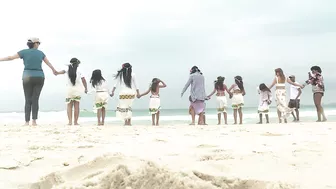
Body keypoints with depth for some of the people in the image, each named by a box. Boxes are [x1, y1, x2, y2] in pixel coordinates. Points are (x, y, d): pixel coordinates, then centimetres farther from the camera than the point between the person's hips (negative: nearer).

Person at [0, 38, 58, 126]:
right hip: (39, 78, 1)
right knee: (35, 100, 1)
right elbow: (48, 62, 23)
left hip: (28, 78, -1)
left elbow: (10, 58, 0)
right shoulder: (40, 53, 10)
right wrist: (54, 70, 41)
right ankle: (34, 121, -9)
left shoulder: (24, 52, 1)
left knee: (28, 100, 3)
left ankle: (27, 122, -3)